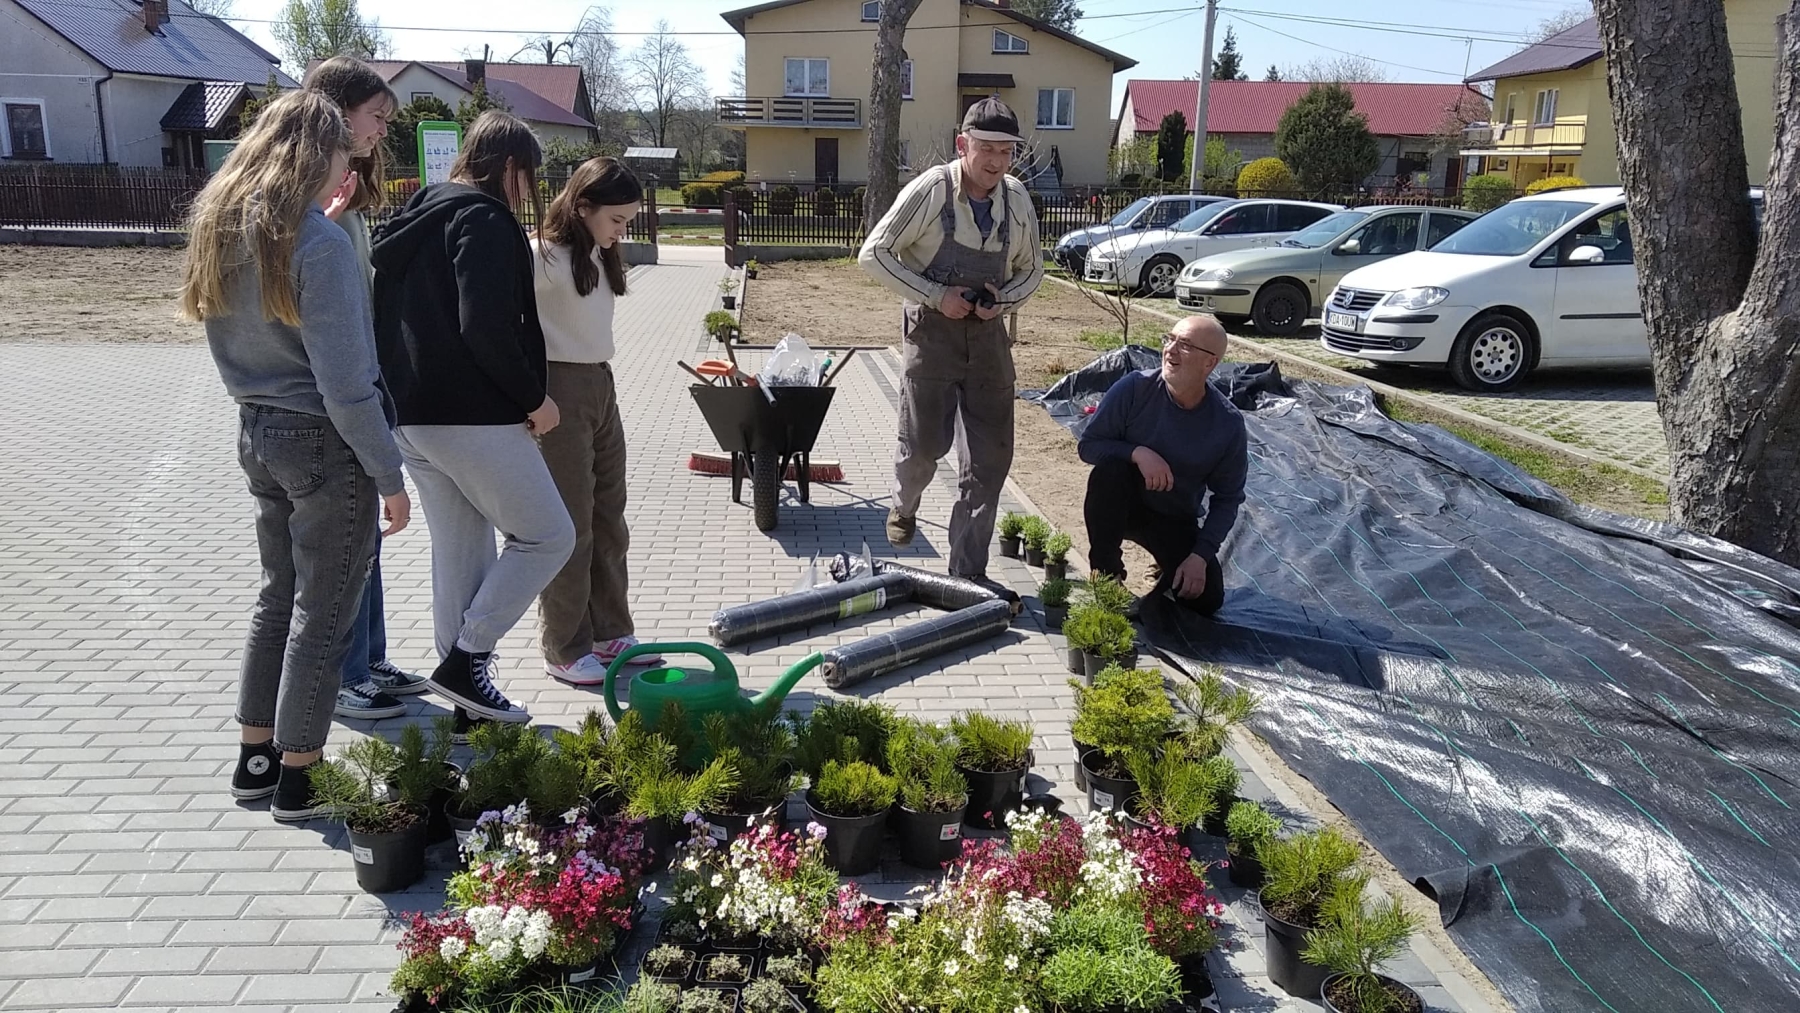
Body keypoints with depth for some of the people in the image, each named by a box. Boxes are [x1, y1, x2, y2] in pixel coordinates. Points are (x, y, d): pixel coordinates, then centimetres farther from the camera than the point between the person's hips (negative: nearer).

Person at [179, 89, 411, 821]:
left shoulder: (220, 228, 5)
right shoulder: (319, 243, -19)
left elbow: (233, 341, 14)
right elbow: (345, 382, -20)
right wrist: (389, 476, -14)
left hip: (256, 432, 8)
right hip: (324, 442, -8)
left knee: (277, 596, 20)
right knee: (323, 613, 5)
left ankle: (256, 757, 30)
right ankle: (298, 776, 16)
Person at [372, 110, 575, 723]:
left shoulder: (417, 218, 19)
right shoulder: (483, 219, -10)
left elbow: (394, 319, 21)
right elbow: (486, 328, -23)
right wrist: (534, 399, -13)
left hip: (410, 415, 10)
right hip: (472, 417, -10)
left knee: (458, 553, 15)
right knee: (547, 536, 3)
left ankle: (465, 693, 21)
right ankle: (466, 659, 1)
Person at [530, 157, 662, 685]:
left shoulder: (598, 256, 11)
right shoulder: (543, 256, -14)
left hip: (602, 386, 9)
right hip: (560, 391, -8)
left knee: (608, 518, 14)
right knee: (569, 526, -1)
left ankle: (610, 633, 26)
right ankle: (564, 651, 12)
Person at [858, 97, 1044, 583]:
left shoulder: (1018, 199, 1)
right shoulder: (930, 189, -13)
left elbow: (1031, 268, 15)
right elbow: (874, 254, -11)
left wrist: (1006, 298, -7)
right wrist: (936, 297, -16)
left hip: (988, 332, 4)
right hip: (932, 329, -4)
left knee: (990, 458, 0)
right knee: (923, 442, 3)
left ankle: (968, 570, 11)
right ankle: (904, 506, 40)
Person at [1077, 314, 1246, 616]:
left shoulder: (1228, 423, -15)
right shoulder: (1135, 388, -19)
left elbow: (1228, 498, -6)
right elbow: (1088, 444, -11)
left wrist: (1201, 555, -16)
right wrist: (1137, 452, -30)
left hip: (1176, 521, 1)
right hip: (1122, 504, -1)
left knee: (1206, 600, -14)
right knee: (1108, 471, -34)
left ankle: (1170, 574, 21)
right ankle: (1105, 571, -14)